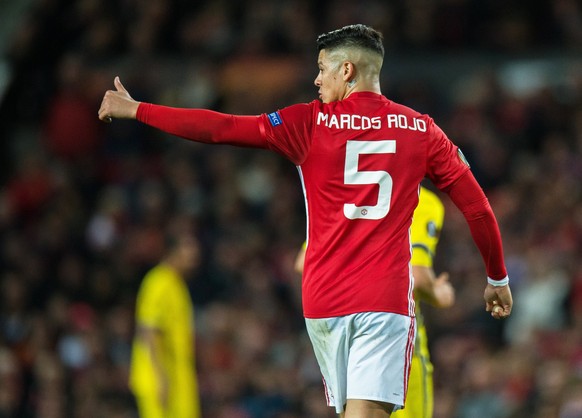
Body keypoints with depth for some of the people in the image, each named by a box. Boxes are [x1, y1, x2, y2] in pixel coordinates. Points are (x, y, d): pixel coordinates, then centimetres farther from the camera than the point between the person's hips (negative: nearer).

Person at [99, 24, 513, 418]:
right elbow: (478, 208, 6)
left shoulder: (310, 124, 0)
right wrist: (498, 278, 20)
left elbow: (219, 128, -2)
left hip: (324, 300, 1)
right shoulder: (420, 130, 4)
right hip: (385, 300, -1)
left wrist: (134, 109, 7)